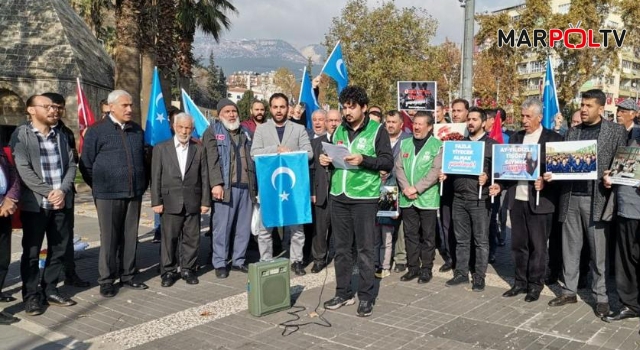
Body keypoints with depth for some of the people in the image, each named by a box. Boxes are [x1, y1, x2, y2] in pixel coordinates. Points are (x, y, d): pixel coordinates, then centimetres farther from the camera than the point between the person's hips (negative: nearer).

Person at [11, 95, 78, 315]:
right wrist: (48, 192, -16)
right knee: (31, 252, 4)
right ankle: (31, 296, 15)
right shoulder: (21, 135, -4)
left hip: (62, 202, 5)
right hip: (35, 204, -5)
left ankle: (50, 290, 24)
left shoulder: (61, 136, 13)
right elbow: (23, 169, -12)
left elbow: (71, 165, 8)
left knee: (58, 249, 10)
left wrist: (62, 191, -8)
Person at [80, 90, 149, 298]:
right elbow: (86, 164, -1)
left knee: (130, 237, 10)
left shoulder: (137, 130, 10)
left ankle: (127, 277, 21)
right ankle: (106, 281, 12)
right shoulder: (97, 131, -4)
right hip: (108, 195, -4)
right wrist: (99, 186, 3)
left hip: (134, 193, 5)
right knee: (109, 239, 1)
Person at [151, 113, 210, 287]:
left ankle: (188, 269, 20)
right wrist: (156, 201, -4)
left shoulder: (199, 149, 8)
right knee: (169, 238, 4)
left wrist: (205, 201, 2)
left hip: (193, 203, 1)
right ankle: (168, 271, 16)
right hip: (170, 202, -1)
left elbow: (204, 176, 6)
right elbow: (156, 177, 2)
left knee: (192, 238, 7)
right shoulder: (161, 148, 4)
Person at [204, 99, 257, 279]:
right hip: (226, 186, -5)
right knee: (222, 227, -3)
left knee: (244, 227, 8)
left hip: (246, 186, 5)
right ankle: (220, 263, 8)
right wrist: (216, 183, -17)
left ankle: (238, 261, 18)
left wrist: (255, 185, 12)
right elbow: (212, 160, -7)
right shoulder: (213, 132, 4)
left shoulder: (245, 132, 20)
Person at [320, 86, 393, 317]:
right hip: (338, 196, 5)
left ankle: (366, 297, 12)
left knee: (365, 249, 1)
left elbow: (388, 162, -8)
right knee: (342, 248, 10)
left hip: (364, 197, -5)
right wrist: (327, 161, 2)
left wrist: (364, 160, -21)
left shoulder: (377, 130, -2)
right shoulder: (339, 131, 14)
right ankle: (343, 293, 22)